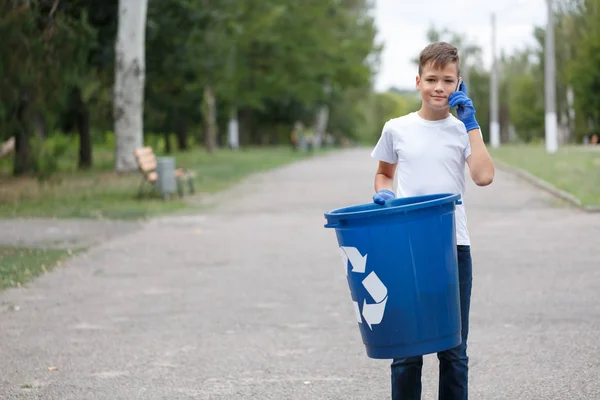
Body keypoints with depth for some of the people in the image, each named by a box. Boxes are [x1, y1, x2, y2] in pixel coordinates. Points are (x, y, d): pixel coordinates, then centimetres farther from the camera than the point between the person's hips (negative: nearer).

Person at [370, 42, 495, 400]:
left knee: (454, 349, 6)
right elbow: (384, 173, 20)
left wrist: (470, 122, -8)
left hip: (454, 248, 0)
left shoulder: (463, 129, 4)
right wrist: (383, 193, -1)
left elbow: (484, 176, -12)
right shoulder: (397, 129, 5)